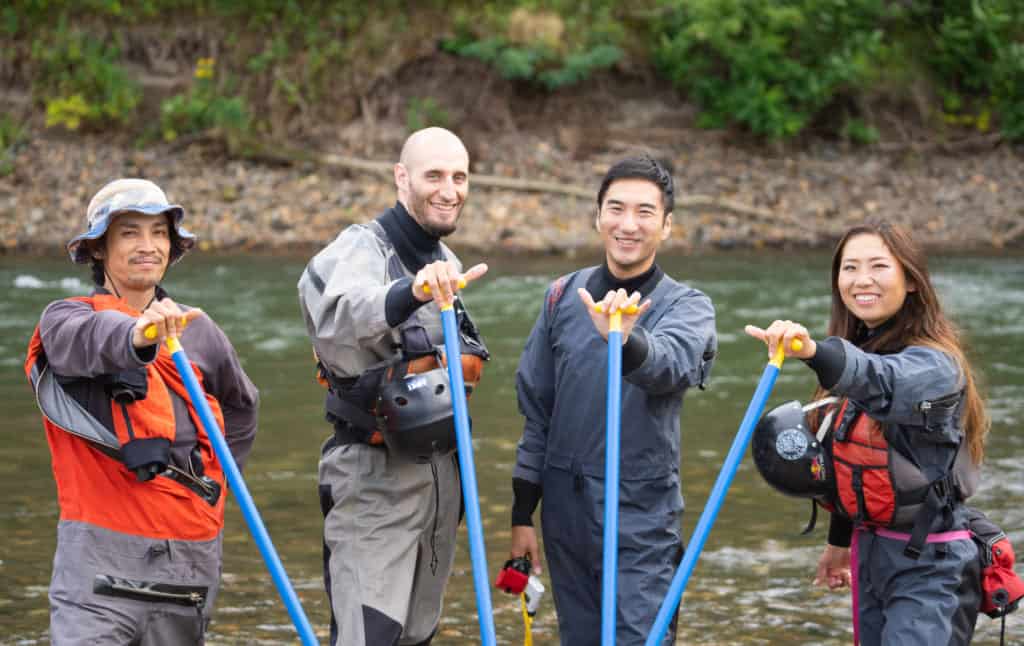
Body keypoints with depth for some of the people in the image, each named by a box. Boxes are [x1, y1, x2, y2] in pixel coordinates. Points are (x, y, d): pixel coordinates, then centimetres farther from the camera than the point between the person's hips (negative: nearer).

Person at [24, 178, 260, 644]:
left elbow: (241, 409, 31)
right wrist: (136, 337, -47)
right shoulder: (64, 320, 0)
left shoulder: (197, 330, 13)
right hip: (101, 550, -4)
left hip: (191, 552, 4)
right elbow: (92, 341, -26)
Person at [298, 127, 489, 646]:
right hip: (374, 479, -8)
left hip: (440, 476, 8)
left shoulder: (447, 265, 13)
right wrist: (412, 292, -60)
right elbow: (336, 314, -41)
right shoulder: (362, 250, -16)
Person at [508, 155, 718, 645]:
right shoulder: (564, 296, 5)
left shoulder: (687, 306, -5)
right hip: (565, 512, 4)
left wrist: (625, 340, -52)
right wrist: (522, 513, 9)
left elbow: (668, 364, -29)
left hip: (643, 518, -4)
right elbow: (536, 409, 10)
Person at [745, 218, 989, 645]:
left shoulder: (934, 364, -16)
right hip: (870, 553, 8)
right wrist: (841, 540, 26)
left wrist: (815, 352, -58)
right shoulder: (860, 349, 10)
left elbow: (883, 380, -41)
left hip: (929, 562, -8)